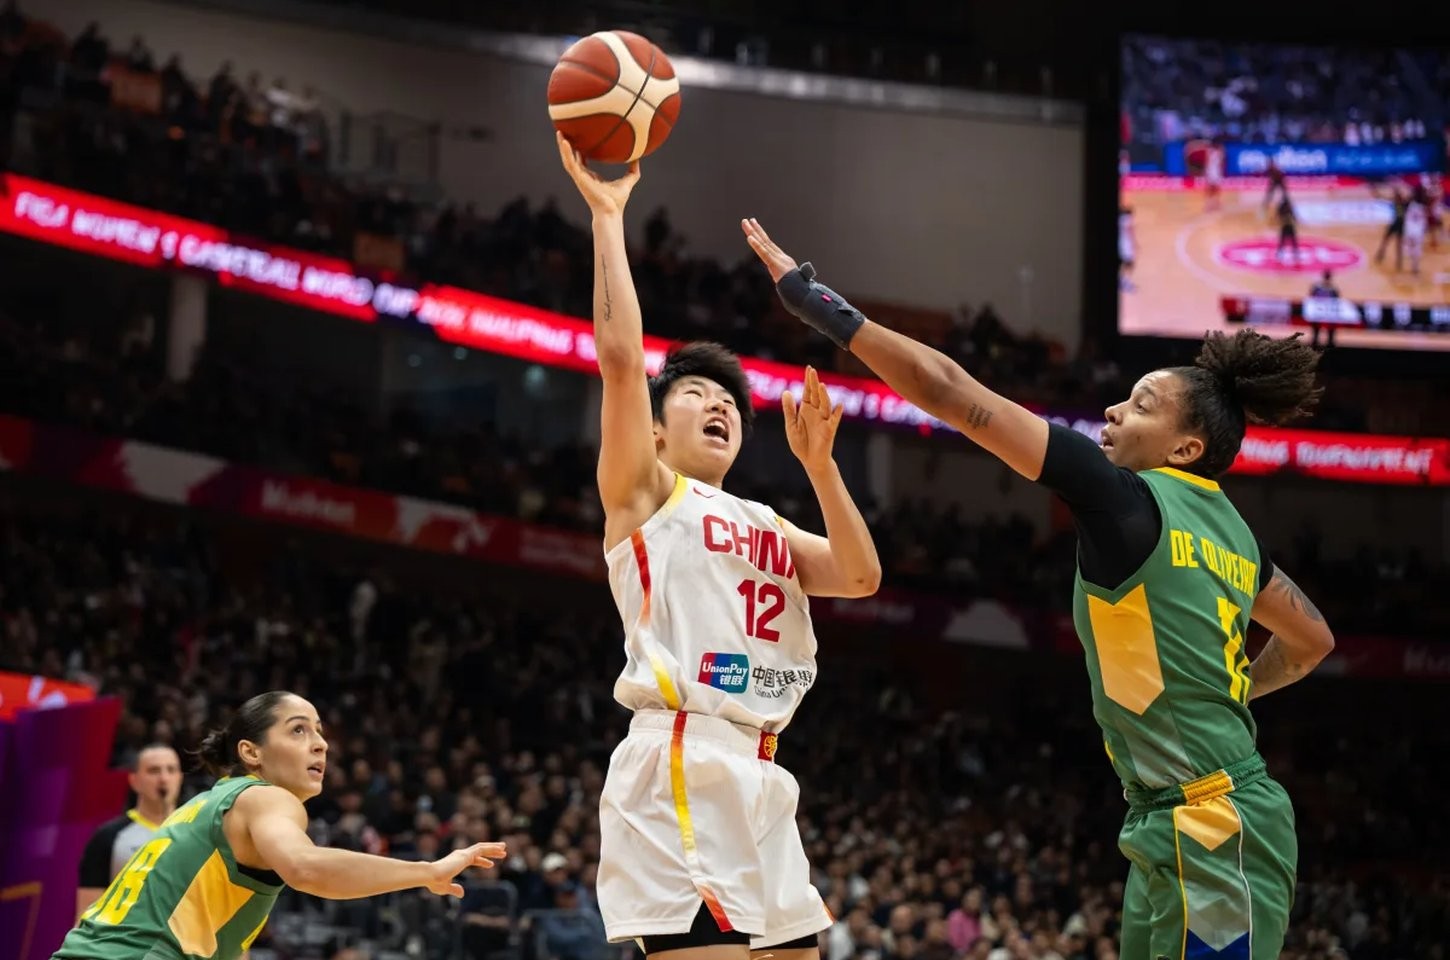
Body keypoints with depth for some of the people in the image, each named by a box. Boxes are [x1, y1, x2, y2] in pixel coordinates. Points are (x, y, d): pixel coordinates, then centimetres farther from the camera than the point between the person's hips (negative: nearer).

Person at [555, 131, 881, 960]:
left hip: (761, 783, 8)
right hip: (681, 772, -8)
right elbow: (620, 353, -4)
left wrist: (817, 461, 7)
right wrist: (608, 216, -2)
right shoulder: (644, 490, 9)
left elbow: (862, 575, 12)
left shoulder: (764, 524, 27)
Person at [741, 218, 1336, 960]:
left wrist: (814, 300, -8)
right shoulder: (1229, 531, 12)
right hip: (1179, 834, 9)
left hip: (1211, 833, -9)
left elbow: (948, 392, -13)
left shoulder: (1128, 500, -12)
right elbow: (1311, 641, 28)